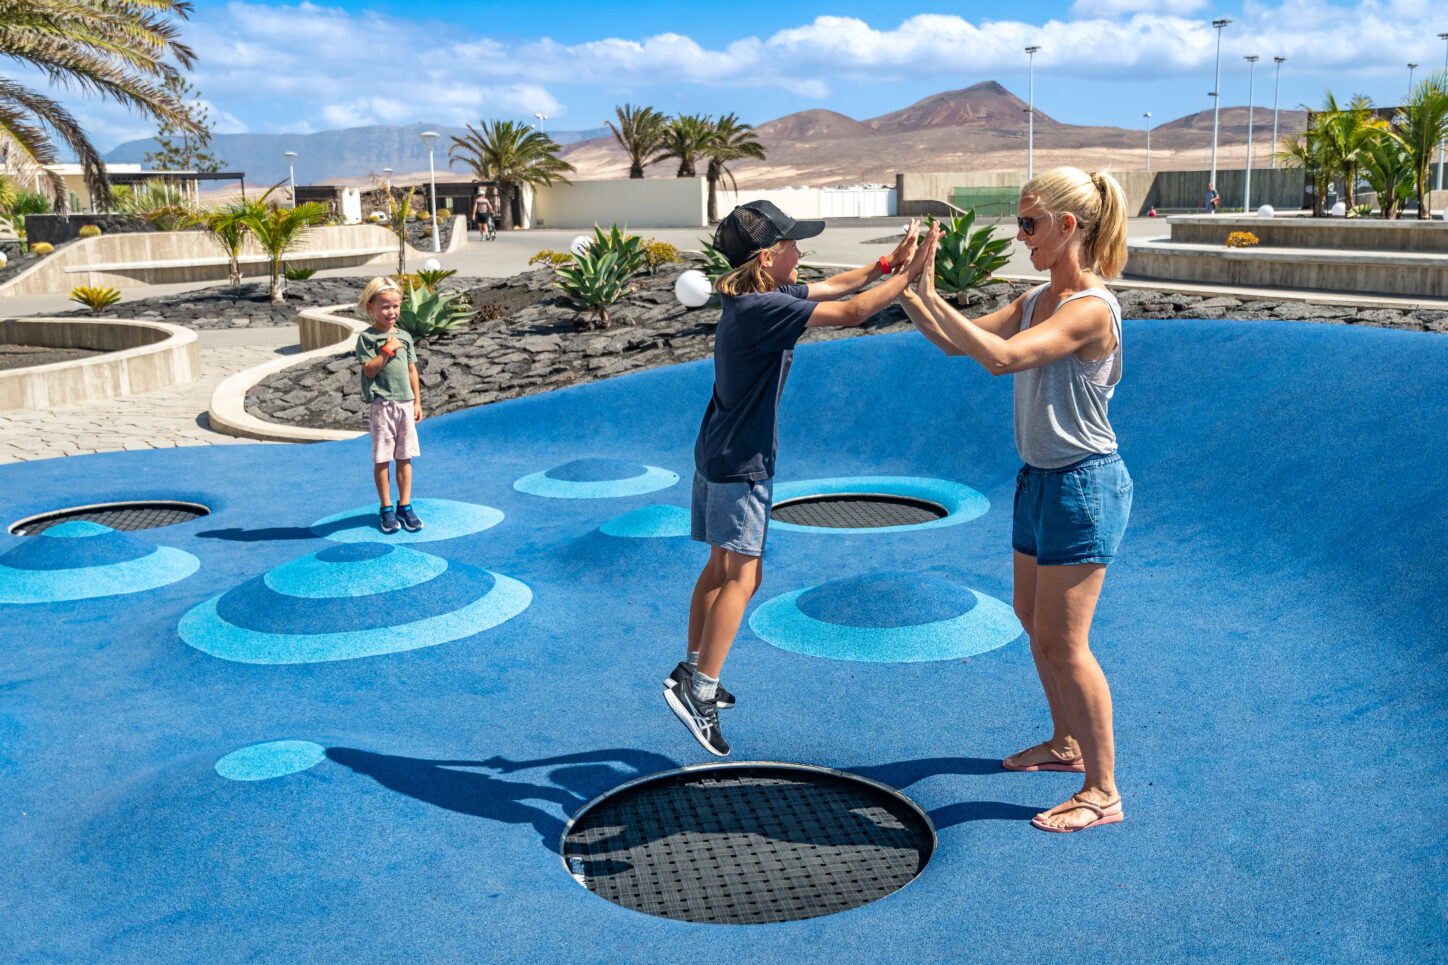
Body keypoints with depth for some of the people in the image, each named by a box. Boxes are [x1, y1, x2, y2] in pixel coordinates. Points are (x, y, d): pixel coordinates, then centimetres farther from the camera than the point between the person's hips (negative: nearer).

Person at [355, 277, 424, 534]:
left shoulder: (404, 337, 11)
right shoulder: (366, 337, -3)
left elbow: (412, 371, 13)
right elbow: (369, 370, -10)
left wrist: (417, 402, 11)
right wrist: (388, 349, -15)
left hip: (405, 403, 4)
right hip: (381, 404, -4)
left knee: (404, 458, 7)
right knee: (381, 458, 1)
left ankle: (405, 505, 16)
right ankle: (386, 508, 12)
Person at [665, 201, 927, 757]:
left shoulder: (761, 296, 7)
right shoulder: (765, 308, -23)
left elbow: (835, 286, 17)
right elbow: (851, 311, -25)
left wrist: (887, 264, 7)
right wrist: (908, 276, -15)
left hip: (716, 455, 10)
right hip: (740, 462, -10)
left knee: (721, 565, 18)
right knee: (743, 575, -7)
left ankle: (692, 670, 27)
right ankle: (698, 689, -8)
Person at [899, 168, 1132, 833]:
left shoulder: (1090, 309, -21)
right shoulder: (1036, 301, 8)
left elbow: (1000, 357, -33)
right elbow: (958, 342, 10)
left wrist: (929, 293, -30)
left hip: (1083, 484, -10)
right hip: (1041, 478, 10)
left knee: (1063, 641, -5)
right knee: (1032, 617, 21)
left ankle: (1102, 791, 8)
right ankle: (1067, 743, 40)